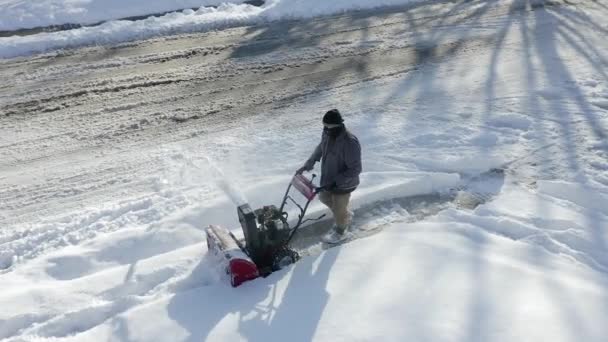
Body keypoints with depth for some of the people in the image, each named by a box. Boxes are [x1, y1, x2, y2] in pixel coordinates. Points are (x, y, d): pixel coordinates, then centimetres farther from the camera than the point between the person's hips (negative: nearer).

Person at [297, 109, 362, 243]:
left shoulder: (350, 143, -36)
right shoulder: (328, 133, -12)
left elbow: (355, 170, -30)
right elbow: (320, 149, 9)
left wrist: (335, 182, -32)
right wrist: (307, 165, 7)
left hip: (343, 184, -8)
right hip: (327, 178, 8)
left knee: (339, 209, 16)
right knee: (324, 198, 29)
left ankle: (340, 232, 47)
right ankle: (346, 216, 55)